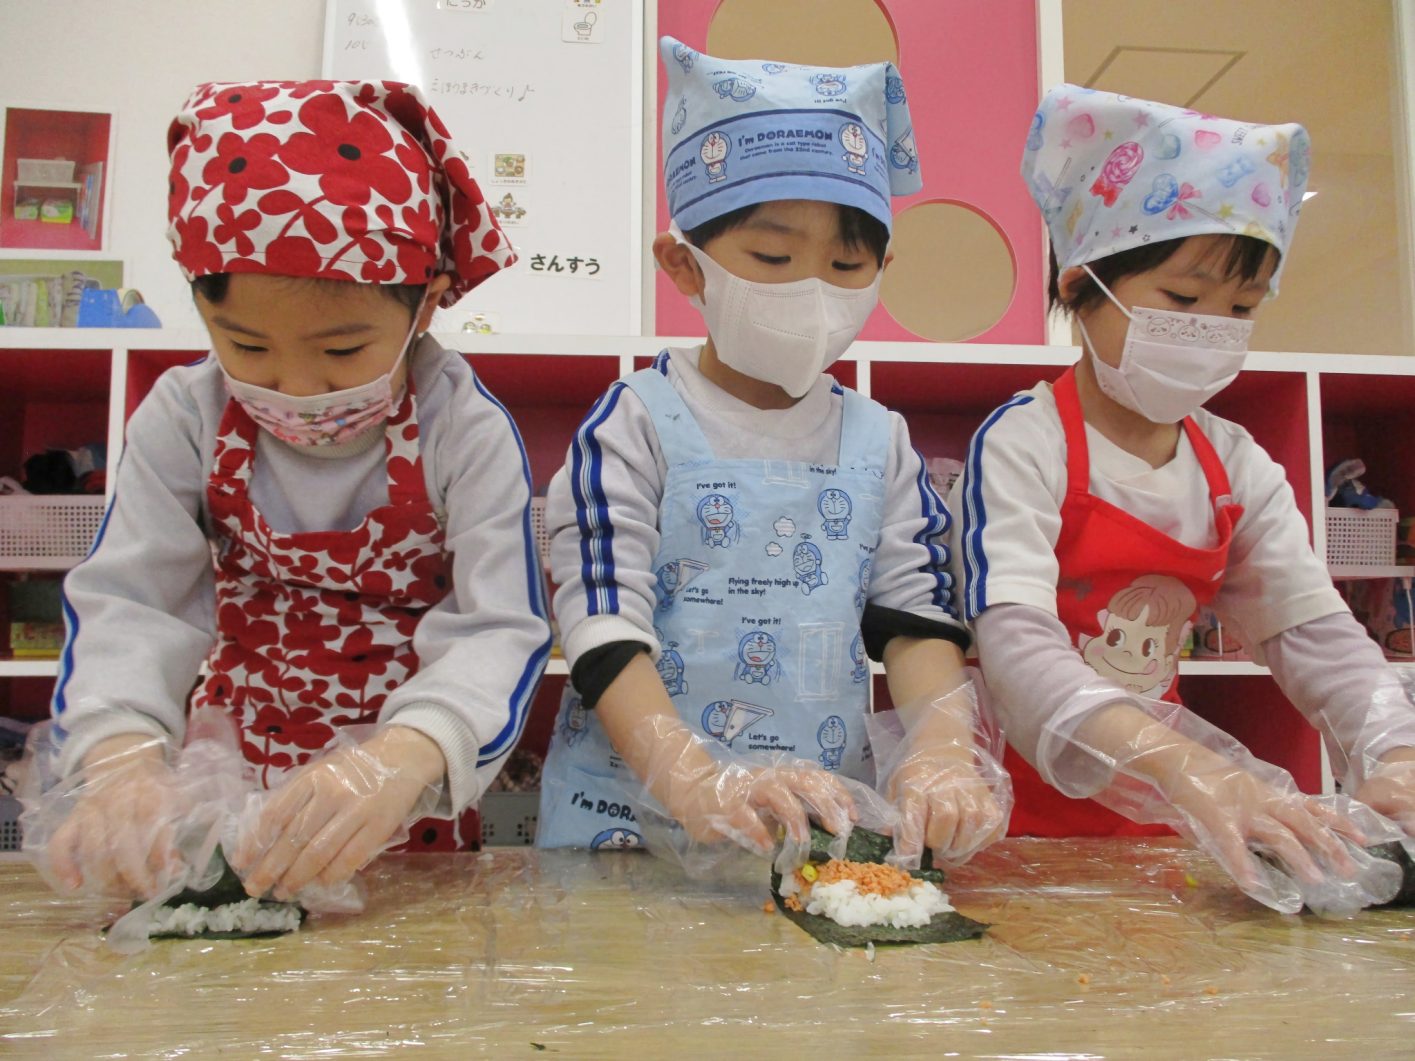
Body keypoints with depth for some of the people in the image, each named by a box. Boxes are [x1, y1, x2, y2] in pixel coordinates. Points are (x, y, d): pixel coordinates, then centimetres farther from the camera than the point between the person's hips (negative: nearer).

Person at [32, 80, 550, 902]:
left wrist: (401, 759, -42)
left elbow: (500, 630, -22)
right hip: (228, 783, 1)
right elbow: (129, 604, -10)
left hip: (404, 804, 0)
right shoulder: (186, 419, -6)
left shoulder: (467, 432, -15)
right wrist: (123, 758, -31)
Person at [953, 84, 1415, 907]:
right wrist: (1183, 767, -39)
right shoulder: (1023, 444, -14)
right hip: (1025, 816, -5)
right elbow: (1015, 638, -26)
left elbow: (1314, 630, 4)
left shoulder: (1239, 468, 6)